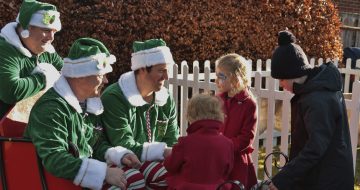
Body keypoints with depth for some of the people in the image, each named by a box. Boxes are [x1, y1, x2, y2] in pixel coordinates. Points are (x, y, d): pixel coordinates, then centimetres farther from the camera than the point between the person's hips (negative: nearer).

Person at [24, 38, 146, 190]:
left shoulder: (88, 103, 10)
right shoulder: (51, 108, -21)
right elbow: (53, 159, -31)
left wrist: (119, 155, -4)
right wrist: (105, 173, -33)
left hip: (87, 175, 9)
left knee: (139, 176, -9)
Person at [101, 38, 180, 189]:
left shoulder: (166, 100, 7)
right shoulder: (114, 98, -15)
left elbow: (172, 141, 9)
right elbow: (124, 147, -20)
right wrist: (163, 152, -23)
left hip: (155, 162, 7)